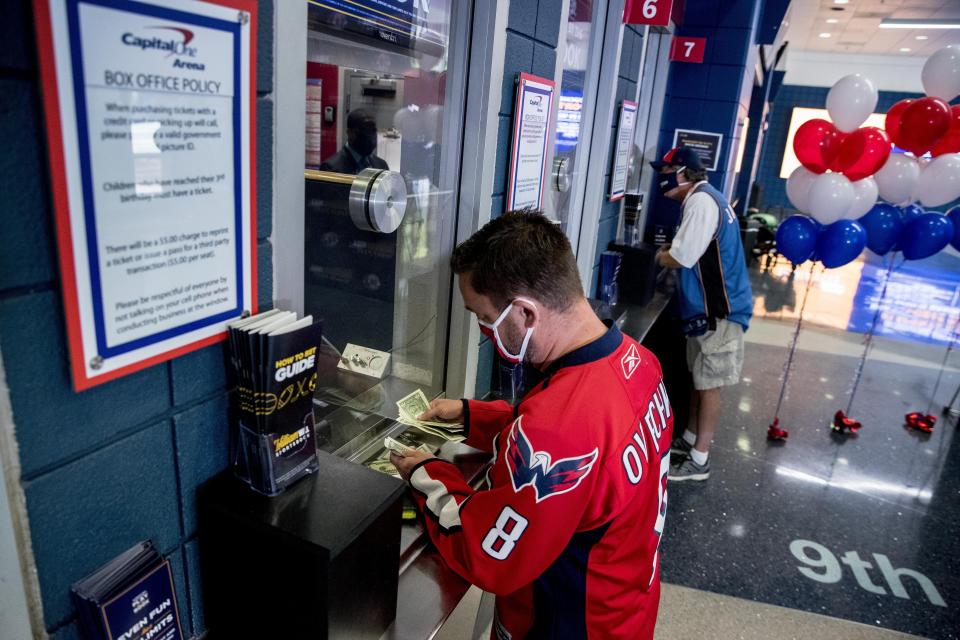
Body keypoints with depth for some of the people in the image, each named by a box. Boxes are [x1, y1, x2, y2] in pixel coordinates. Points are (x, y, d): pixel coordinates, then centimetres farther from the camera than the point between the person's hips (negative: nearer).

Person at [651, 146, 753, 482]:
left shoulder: (700, 201, -20)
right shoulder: (707, 198, 13)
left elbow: (680, 259, -23)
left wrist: (662, 256, -3)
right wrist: (673, 249, 1)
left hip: (717, 311, -10)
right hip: (707, 306, 10)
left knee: (709, 385, -1)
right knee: (698, 378, 19)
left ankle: (699, 460, 10)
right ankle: (690, 439, 33)